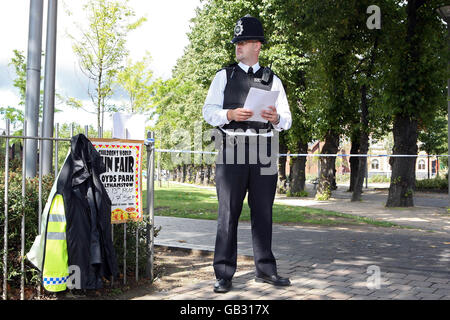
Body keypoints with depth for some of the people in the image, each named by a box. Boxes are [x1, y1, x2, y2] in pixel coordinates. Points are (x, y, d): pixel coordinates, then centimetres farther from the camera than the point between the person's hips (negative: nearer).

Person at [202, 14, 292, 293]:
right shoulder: (224, 76, 11)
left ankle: (265, 269, 17)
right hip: (232, 151, -2)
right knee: (228, 213, -2)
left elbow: (287, 120, 10)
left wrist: (276, 118, -12)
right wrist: (230, 115, -16)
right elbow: (209, 111, 3)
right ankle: (224, 273, 3)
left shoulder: (273, 80, 14)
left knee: (263, 212, 7)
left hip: (264, 152, 2)